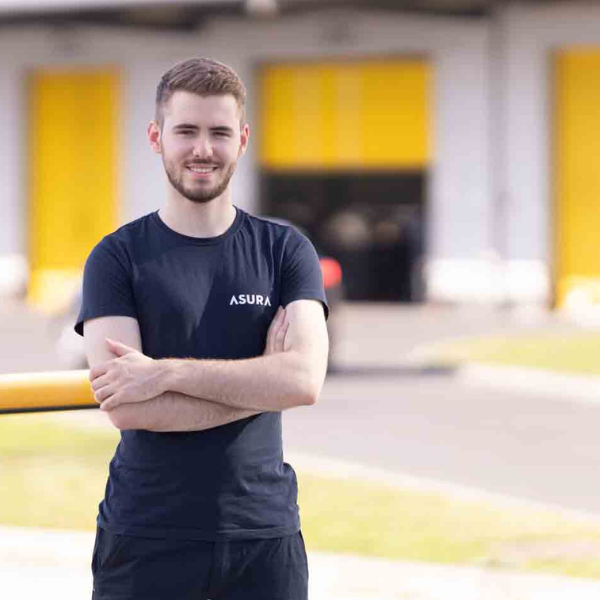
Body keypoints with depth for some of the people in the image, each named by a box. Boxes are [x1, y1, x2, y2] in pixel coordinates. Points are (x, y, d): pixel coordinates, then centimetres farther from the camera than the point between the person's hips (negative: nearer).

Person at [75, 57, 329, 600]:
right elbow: (126, 409, -12)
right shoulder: (117, 258, 0)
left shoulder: (286, 251, 5)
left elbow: (305, 380, -11)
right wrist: (259, 385, -11)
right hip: (146, 535, -1)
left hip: (264, 534, 1)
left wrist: (167, 372, -16)